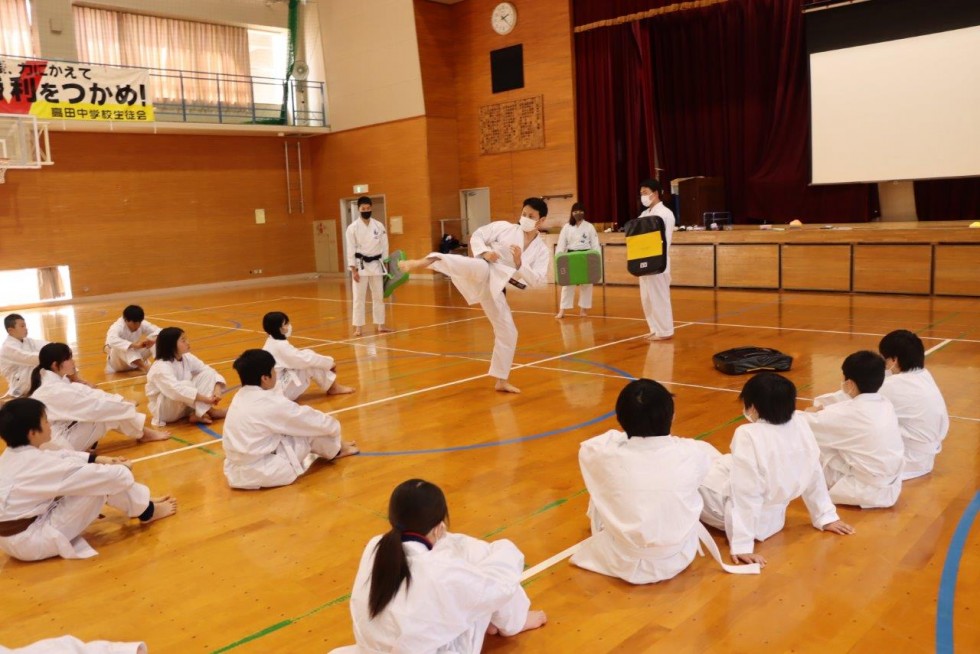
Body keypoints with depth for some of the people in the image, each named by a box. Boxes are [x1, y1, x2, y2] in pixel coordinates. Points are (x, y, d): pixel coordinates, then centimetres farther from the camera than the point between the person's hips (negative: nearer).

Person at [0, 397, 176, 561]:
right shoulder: (40, 464, -25)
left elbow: (59, 455, 15)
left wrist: (96, 459, 4)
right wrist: (122, 469, -2)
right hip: (29, 542, -9)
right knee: (104, 481, -14)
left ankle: (141, 503, 23)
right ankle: (147, 511, 10)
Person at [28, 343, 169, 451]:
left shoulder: (52, 382, 4)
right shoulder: (54, 391, -26)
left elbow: (86, 393, 4)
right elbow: (93, 406, -24)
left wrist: (119, 400, -6)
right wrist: (122, 404, -10)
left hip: (59, 435, 9)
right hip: (60, 445, -9)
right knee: (105, 412, -14)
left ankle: (141, 431, 11)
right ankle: (144, 433, 6)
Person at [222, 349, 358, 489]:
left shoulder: (240, 398, 7)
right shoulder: (272, 403, -18)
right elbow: (313, 420, -7)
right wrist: (334, 426, 14)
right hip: (263, 473, -8)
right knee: (311, 430, 0)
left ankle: (333, 449, 32)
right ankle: (336, 450, 27)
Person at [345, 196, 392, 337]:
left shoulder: (379, 226, 3)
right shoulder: (353, 227, -5)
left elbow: (384, 246, 7)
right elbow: (351, 249, -6)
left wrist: (385, 265, 5)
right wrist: (354, 270, -10)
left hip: (376, 265, 3)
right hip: (360, 265, -3)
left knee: (379, 296, 9)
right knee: (359, 297, -1)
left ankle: (379, 325, 19)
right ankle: (358, 327, 6)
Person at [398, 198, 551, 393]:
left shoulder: (542, 250, 8)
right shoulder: (504, 227, 3)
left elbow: (537, 281, -1)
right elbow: (477, 236, 7)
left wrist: (519, 263, -15)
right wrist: (485, 252, -12)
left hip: (495, 287, 5)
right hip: (482, 273, -5)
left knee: (508, 332, 6)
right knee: (479, 268, -42)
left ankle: (501, 381, 23)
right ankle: (421, 263, -65)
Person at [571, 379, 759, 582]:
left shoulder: (606, 454, -20)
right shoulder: (690, 453, -17)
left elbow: (586, 448, 8)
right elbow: (713, 455, 10)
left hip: (623, 563, -1)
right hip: (676, 560, 1)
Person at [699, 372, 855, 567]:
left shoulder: (748, 435, -27)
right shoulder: (800, 424, -8)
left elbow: (746, 494, -27)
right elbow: (814, 474, 3)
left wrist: (742, 545, -22)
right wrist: (826, 516, 16)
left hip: (743, 513, -7)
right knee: (722, 463, 25)